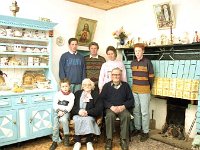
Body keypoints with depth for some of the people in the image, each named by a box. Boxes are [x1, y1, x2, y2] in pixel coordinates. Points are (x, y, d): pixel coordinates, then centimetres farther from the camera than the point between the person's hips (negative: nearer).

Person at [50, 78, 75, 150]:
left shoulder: (71, 95, 0)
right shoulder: (58, 94, 4)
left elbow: (70, 106, -7)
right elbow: (54, 104, -1)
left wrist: (64, 112, -19)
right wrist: (58, 111, -15)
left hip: (66, 112, -2)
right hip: (57, 111, 2)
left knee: (63, 119, -33)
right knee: (55, 126, -10)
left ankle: (66, 136, -15)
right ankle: (55, 142, 6)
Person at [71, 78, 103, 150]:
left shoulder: (96, 94, 7)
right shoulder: (77, 93, 14)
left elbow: (99, 108, -4)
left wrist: (87, 112, -17)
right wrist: (78, 111, -16)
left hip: (90, 116, -1)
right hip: (77, 115, 1)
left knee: (88, 120, -32)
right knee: (77, 120, -30)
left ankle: (89, 142, -24)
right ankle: (77, 142, -24)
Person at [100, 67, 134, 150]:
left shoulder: (126, 85, 8)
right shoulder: (106, 86, 6)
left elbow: (131, 99, 7)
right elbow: (102, 99, 0)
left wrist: (123, 106, -11)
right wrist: (111, 107, -15)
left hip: (123, 108, 1)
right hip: (110, 108, 0)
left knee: (127, 115, -31)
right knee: (109, 116, -33)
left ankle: (123, 139, -19)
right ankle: (109, 139, -21)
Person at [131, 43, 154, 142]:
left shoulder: (147, 62, -8)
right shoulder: (133, 63, 8)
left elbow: (151, 77, -3)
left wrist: (149, 88, 4)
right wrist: (136, 86, 15)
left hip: (144, 90, -5)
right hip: (134, 90, 5)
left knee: (144, 112, 1)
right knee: (136, 111, 13)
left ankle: (145, 132, 12)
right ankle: (137, 128, 29)